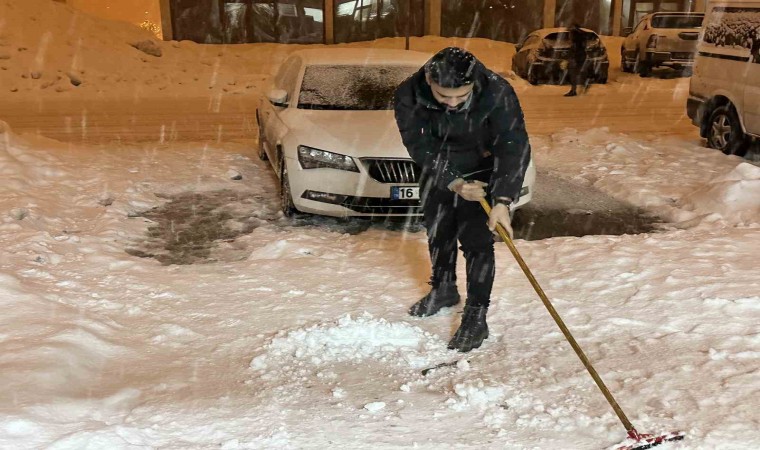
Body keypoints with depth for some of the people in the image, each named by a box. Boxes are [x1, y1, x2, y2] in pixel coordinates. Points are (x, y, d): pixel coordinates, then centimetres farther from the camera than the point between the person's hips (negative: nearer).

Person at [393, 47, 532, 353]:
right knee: (438, 233, 17)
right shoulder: (409, 95, -26)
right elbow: (420, 147, -21)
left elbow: (514, 147, -31)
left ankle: (476, 317, 2)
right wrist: (452, 182, -30)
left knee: (477, 241, -9)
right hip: (437, 172, 3)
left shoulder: (496, 93, -32)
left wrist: (502, 200, -39)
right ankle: (443, 290, 42)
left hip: (481, 172, -3)